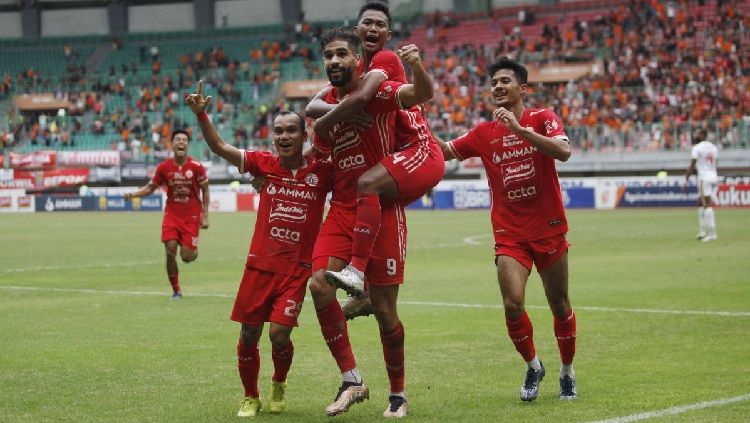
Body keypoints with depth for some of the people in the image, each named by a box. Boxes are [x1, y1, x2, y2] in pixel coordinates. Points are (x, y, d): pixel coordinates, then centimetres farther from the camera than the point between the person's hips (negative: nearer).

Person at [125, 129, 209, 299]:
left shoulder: (196, 167, -8)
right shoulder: (164, 167, -3)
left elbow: (205, 191, 0)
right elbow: (150, 187, 6)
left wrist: (205, 216, -5)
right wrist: (134, 194, -12)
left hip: (191, 216, -1)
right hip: (172, 214, 2)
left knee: (187, 257, -6)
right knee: (170, 251, -12)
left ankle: (194, 250, 34)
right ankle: (176, 290, 3)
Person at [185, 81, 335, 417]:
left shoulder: (321, 172, -4)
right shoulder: (265, 164, 1)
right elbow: (219, 147, 2)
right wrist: (201, 115, -11)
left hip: (297, 269, -2)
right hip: (259, 264, 2)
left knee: (279, 333, -12)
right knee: (249, 334, 3)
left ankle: (279, 385, 20)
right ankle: (250, 397, 25)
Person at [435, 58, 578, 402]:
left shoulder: (542, 118, -3)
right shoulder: (484, 133, 6)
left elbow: (563, 152, -21)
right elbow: (445, 151, 10)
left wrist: (520, 129, -29)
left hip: (548, 229, -1)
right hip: (509, 234, 1)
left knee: (560, 307, 8)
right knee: (512, 305, -15)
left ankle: (567, 372, 30)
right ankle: (532, 366, 10)